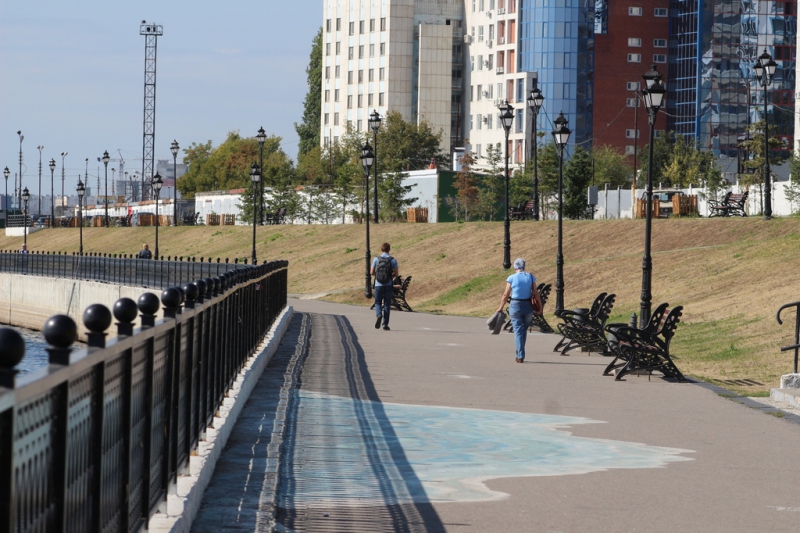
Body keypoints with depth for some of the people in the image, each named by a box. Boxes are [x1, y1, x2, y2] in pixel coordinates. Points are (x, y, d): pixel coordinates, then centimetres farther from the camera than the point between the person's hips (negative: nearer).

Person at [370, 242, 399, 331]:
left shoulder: (376, 259, -1)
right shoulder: (393, 260, -2)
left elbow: (371, 273, 1)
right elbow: (396, 274, -4)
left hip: (378, 284, 0)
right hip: (388, 285, 0)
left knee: (378, 303, 12)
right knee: (387, 304, 6)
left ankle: (379, 315, -19)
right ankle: (385, 324, 2)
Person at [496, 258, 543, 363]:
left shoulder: (511, 278, -4)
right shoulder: (531, 277, 0)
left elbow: (506, 294, -3)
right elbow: (535, 293, -1)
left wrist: (500, 308, 6)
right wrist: (540, 305, 11)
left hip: (515, 306, -2)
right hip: (528, 306, 2)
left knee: (518, 331, 1)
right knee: (524, 330, 16)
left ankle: (520, 356, -6)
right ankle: (520, 354, 22)